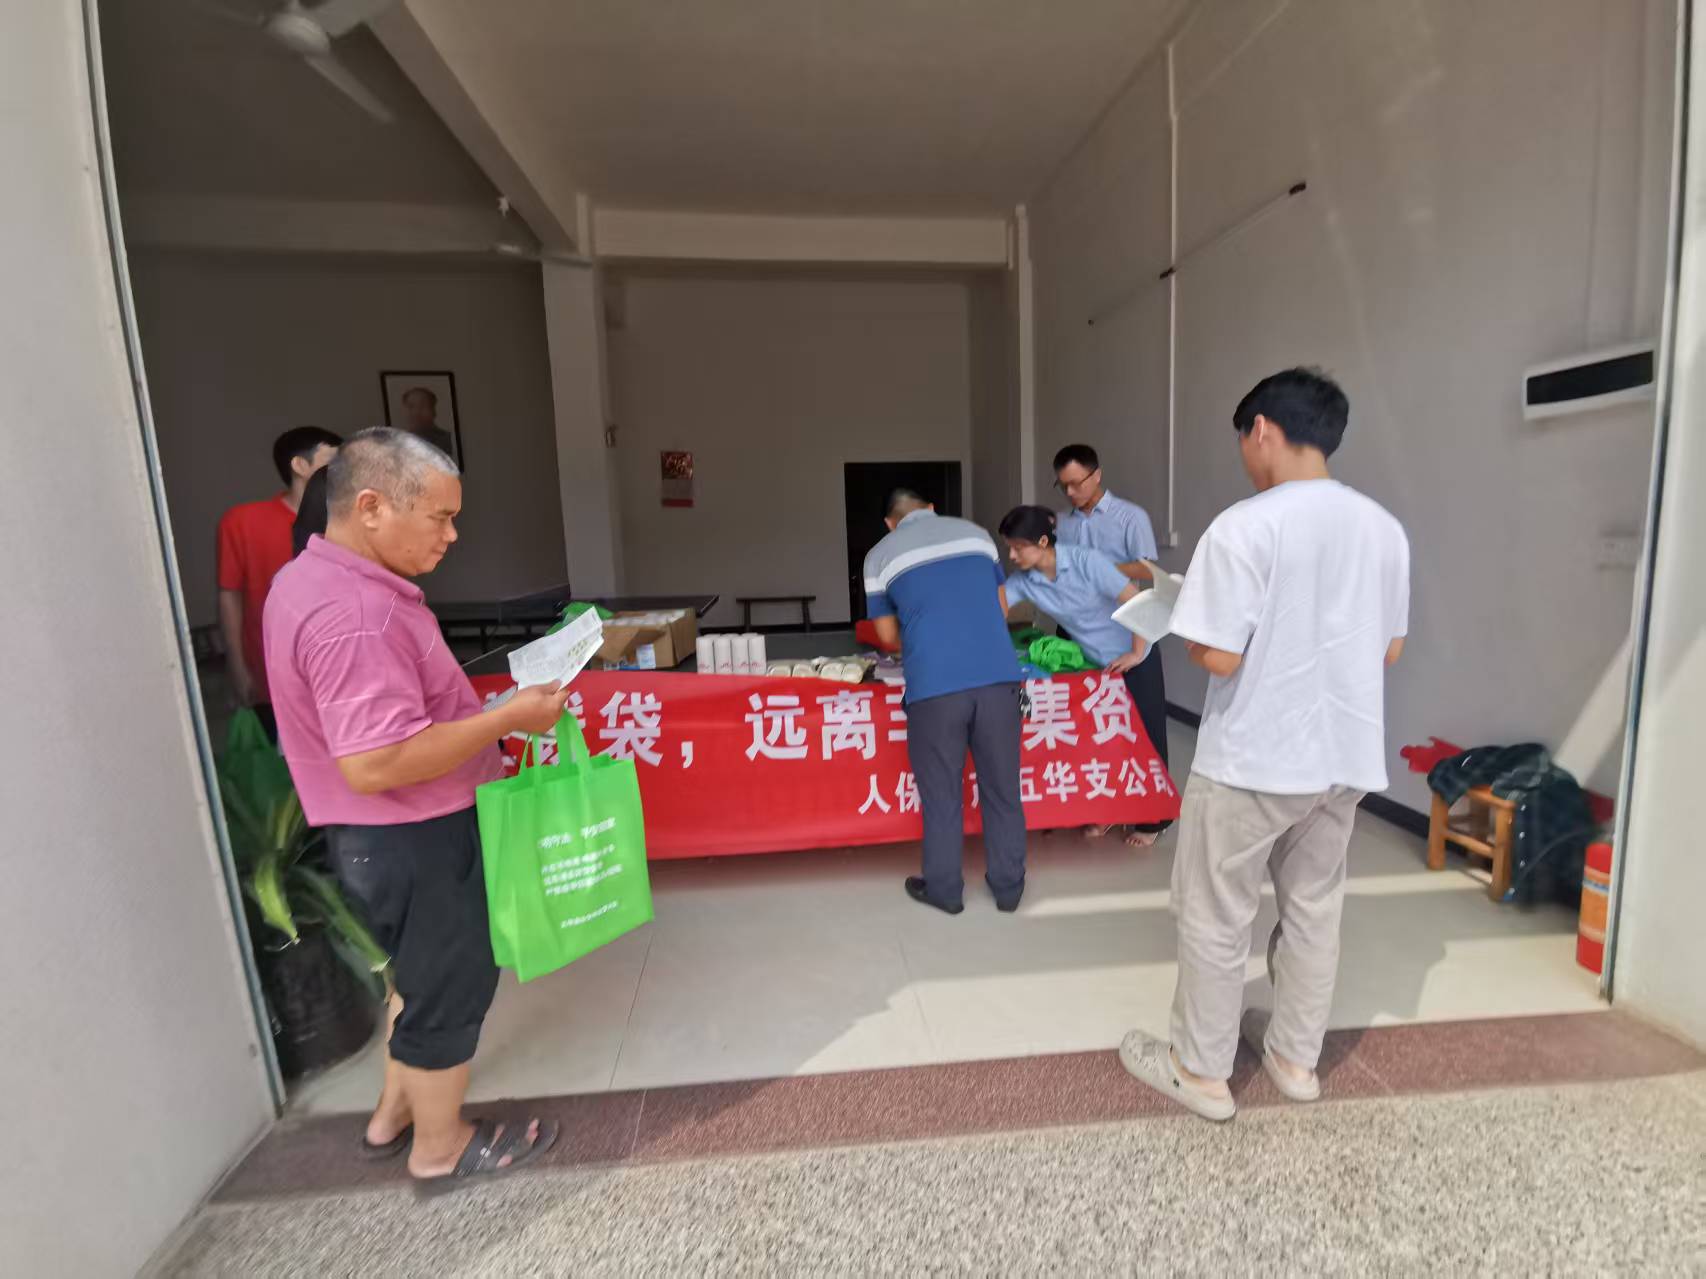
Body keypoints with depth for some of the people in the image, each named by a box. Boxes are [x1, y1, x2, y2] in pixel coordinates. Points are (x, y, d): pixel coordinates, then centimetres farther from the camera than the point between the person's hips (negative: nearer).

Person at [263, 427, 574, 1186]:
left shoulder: (315, 579, 6)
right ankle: (441, 1147, 35)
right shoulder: (353, 616, -28)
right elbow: (374, 764, -32)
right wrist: (507, 717, -26)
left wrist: (479, 712, 12)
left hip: (390, 833, 10)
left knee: (424, 973, 27)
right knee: (450, 985, 11)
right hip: (412, 841, -10)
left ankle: (394, 1116, 47)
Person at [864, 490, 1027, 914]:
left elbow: (888, 635, 15)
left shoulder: (881, 554, 11)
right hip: (997, 674, 3)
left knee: (942, 794, 12)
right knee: (1002, 788, 14)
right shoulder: (975, 532, 18)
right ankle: (1008, 887, 27)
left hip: (933, 684, -2)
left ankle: (944, 889, 26)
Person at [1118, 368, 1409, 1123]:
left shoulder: (1244, 527, -19)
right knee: (1314, 907, 21)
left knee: (1215, 917, 9)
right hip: (1344, 755, 7)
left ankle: (1200, 1072, 26)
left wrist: (1181, 618, -1)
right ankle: (1295, 1057, 38)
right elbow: (1389, 650, 11)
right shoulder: (1383, 528, 4)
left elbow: (1219, 657, -20)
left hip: (1251, 761, -7)